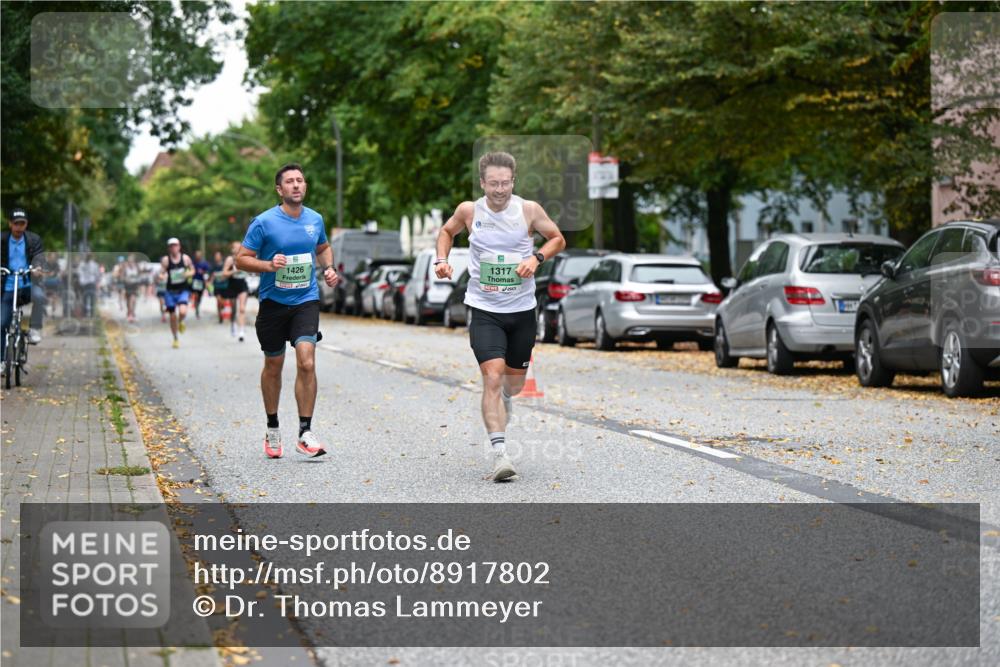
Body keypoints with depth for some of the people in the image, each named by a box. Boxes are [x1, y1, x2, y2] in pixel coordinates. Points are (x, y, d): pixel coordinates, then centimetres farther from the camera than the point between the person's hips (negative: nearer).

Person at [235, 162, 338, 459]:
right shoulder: (264, 222, -8)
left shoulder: (315, 219, 5)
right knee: (273, 366, 10)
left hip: (306, 301, 1)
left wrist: (328, 268, 6)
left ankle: (305, 433, -11)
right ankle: (272, 429, 28)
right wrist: (269, 265, -22)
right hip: (273, 302, -1)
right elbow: (241, 259, -5)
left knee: (307, 362, -16)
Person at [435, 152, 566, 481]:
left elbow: (558, 239, 6)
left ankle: (505, 397, 54)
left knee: (515, 381, 15)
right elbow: (447, 231, 16)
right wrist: (442, 259, -2)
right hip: (485, 310, -2)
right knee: (493, 377, -18)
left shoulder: (529, 210, -7)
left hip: (522, 309, 2)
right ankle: (500, 454, -20)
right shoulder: (469, 211, -6)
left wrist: (536, 257, -12)